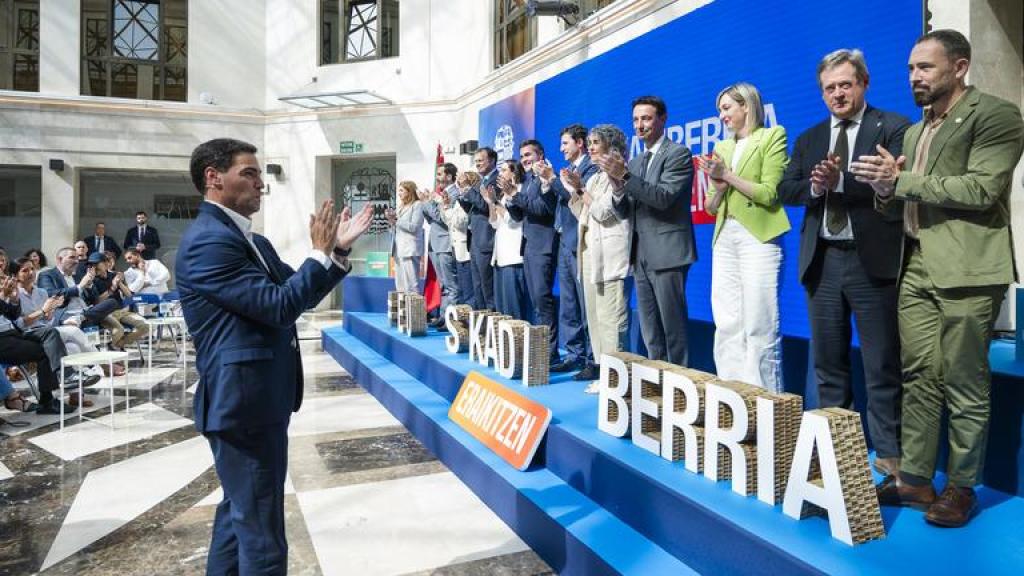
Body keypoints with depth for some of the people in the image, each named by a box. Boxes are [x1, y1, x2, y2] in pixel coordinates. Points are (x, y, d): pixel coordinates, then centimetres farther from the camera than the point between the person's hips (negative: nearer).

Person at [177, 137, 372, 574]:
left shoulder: (250, 240, 14)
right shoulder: (208, 240, -17)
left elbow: (297, 292, 15)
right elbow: (278, 305, -22)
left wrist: (338, 249, 4)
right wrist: (321, 251, -13)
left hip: (252, 399, 11)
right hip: (244, 401, -11)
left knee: (239, 514, 24)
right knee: (261, 534, -2)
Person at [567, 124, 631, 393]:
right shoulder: (595, 178, 20)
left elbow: (603, 212, -13)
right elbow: (581, 214, 20)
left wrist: (580, 188, -5)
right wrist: (574, 190, 8)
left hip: (609, 255, -9)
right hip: (590, 253, 9)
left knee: (611, 319, -10)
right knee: (595, 318, 9)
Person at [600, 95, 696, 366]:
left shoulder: (677, 153, -4)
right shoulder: (634, 163, 17)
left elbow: (664, 197, -17)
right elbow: (625, 212, 12)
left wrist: (624, 175, -22)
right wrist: (617, 185, -7)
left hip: (667, 253, -7)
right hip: (641, 255, 7)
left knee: (673, 330, -3)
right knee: (650, 334, 11)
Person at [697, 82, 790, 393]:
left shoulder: (772, 136, 2)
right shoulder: (722, 147, 18)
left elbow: (770, 194, -8)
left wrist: (728, 175, -6)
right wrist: (718, 187, -2)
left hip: (757, 238, -6)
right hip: (724, 239, 6)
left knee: (760, 327, -5)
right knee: (727, 327, 6)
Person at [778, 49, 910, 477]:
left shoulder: (893, 128, 0)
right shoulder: (808, 139, 16)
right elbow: (785, 189, 6)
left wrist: (840, 181, -20)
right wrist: (814, 186, -13)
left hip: (872, 261, -5)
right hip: (822, 261, 5)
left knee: (882, 367, 1)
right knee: (828, 365, 12)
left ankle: (888, 455, 12)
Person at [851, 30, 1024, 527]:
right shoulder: (914, 132, 20)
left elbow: (982, 189, -17)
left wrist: (901, 180, -15)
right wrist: (886, 189, -2)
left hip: (966, 271, -7)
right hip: (917, 268, 7)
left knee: (965, 385, 1)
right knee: (918, 378, 8)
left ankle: (961, 487, 13)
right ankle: (914, 477, 16)